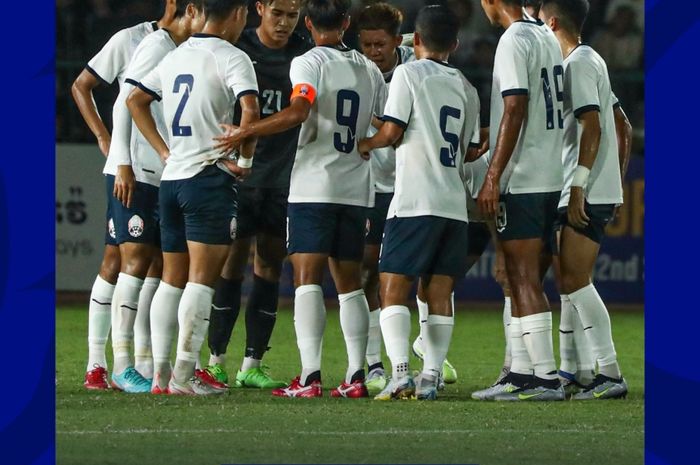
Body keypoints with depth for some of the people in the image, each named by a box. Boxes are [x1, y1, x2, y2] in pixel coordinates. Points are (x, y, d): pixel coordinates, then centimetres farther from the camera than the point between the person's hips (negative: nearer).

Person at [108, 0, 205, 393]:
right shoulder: (156, 47, -9)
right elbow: (125, 104, -12)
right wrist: (124, 165, -16)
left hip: (170, 177, 8)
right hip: (139, 175, -8)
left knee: (158, 266, 7)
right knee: (137, 261, -9)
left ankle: (146, 361, 10)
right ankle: (122, 365, -9)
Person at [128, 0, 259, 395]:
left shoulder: (177, 55, 15)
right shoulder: (231, 57, -8)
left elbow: (136, 100, 21)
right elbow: (250, 111, -22)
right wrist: (245, 158, -8)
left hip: (171, 177, 7)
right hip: (210, 180, -7)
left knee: (173, 279, 13)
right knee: (201, 280, -8)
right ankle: (185, 373, -15)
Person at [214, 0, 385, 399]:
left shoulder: (308, 63, -6)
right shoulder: (369, 70, 12)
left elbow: (298, 112, -23)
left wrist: (244, 133, -19)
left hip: (313, 188, -5)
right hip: (356, 190, 5)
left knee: (308, 279, -8)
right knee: (350, 283, 11)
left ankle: (310, 376, -19)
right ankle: (356, 376, 7)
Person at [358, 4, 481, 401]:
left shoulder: (408, 73, -3)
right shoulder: (466, 87, 14)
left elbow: (392, 132, -8)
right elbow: (471, 150, 16)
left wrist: (366, 144, 11)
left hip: (416, 201, -5)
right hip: (455, 204, 5)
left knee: (393, 287, -4)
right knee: (440, 293, 7)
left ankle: (400, 373, -18)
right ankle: (431, 378, 1)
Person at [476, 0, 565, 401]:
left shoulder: (514, 40, -12)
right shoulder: (547, 37, 15)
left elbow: (515, 110, -18)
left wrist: (493, 177, -17)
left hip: (521, 182, -9)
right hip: (552, 178, 9)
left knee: (525, 281, -8)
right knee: (525, 280, 13)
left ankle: (546, 378, -11)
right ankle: (522, 372, 15)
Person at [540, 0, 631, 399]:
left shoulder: (578, 64, -11)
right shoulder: (593, 61, 19)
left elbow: (592, 128, -20)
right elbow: (622, 128, 22)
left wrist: (578, 187, -23)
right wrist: (617, 182, 24)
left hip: (586, 193, -10)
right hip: (602, 193, 10)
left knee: (574, 280, -13)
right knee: (572, 280, 13)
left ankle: (610, 374, -16)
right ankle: (573, 369, 15)